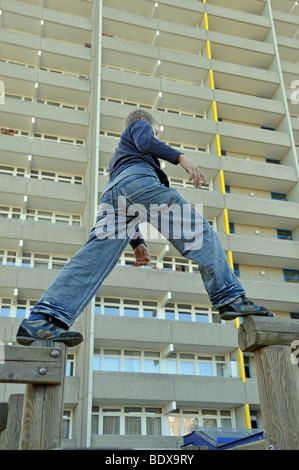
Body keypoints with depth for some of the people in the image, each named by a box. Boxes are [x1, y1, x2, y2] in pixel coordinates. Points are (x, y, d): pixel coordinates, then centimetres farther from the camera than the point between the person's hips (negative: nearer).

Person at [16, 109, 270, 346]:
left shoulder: (117, 156, 47)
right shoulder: (140, 124, 30)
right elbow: (145, 143, 2)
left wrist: (136, 242, 29)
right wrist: (181, 157, -7)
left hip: (112, 190, 7)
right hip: (138, 178, -6)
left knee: (93, 259, -12)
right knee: (199, 232, -6)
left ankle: (42, 320, -25)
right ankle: (230, 298, -16)